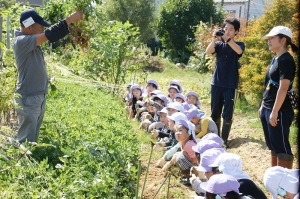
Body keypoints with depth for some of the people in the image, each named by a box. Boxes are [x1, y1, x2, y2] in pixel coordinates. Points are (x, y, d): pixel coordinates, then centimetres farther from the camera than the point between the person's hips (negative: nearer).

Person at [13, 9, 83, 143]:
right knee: (26, 140, -4)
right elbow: (48, 35, -24)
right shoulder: (21, 41, -20)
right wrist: (70, 19, -21)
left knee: (33, 138, 17)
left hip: (39, 97, 10)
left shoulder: (30, 41, 9)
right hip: (28, 99, -10)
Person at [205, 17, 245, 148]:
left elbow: (239, 51, -23)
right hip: (216, 83, 2)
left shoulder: (239, 44, 2)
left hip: (230, 85, -2)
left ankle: (224, 140, 9)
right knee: (215, 113, 9)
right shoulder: (219, 44, 6)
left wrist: (227, 38, -33)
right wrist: (214, 39, -30)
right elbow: (208, 52, -13)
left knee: (227, 115, -1)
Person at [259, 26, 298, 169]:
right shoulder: (275, 59, 14)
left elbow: (283, 88, -20)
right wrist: (263, 106, 20)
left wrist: (275, 112, -22)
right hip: (268, 109, 9)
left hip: (279, 111, -9)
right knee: (273, 145, 15)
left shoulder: (286, 60, -14)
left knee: (281, 146, -3)